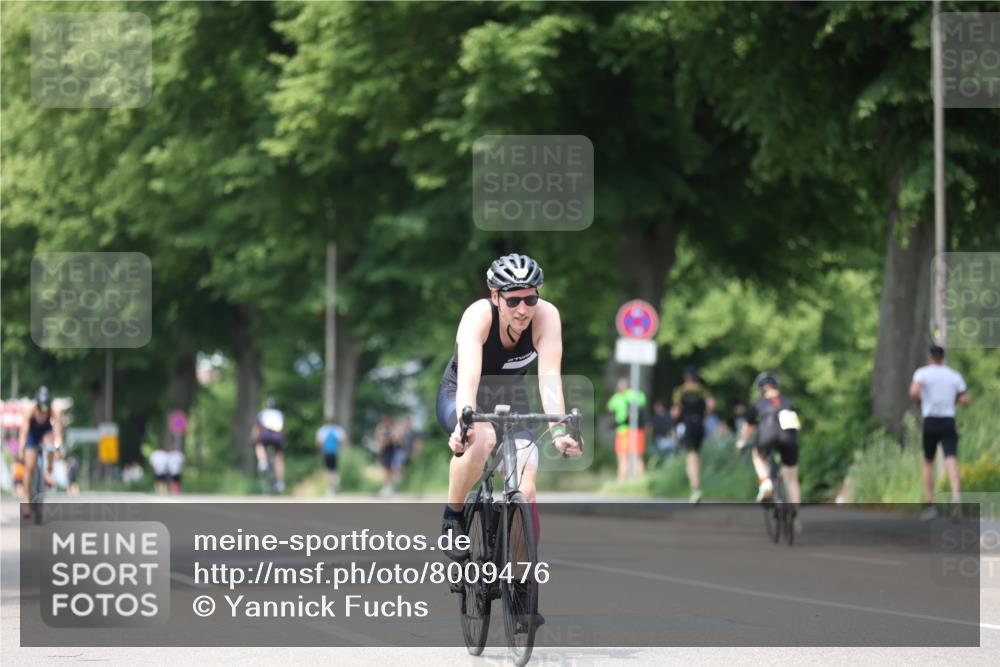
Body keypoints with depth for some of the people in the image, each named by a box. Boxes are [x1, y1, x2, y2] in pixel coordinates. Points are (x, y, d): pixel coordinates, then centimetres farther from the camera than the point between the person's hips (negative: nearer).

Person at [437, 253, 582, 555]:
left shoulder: (546, 315, -25)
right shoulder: (479, 315, -31)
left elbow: (549, 377, -32)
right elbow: (468, 377, -43)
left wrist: (559, 430, -47)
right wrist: (465, 423, -59)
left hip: (510, 400, 3)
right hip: (459, 396, -3)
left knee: (525, 489, -18)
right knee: (481, 438, -37)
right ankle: (452, 516, -13)